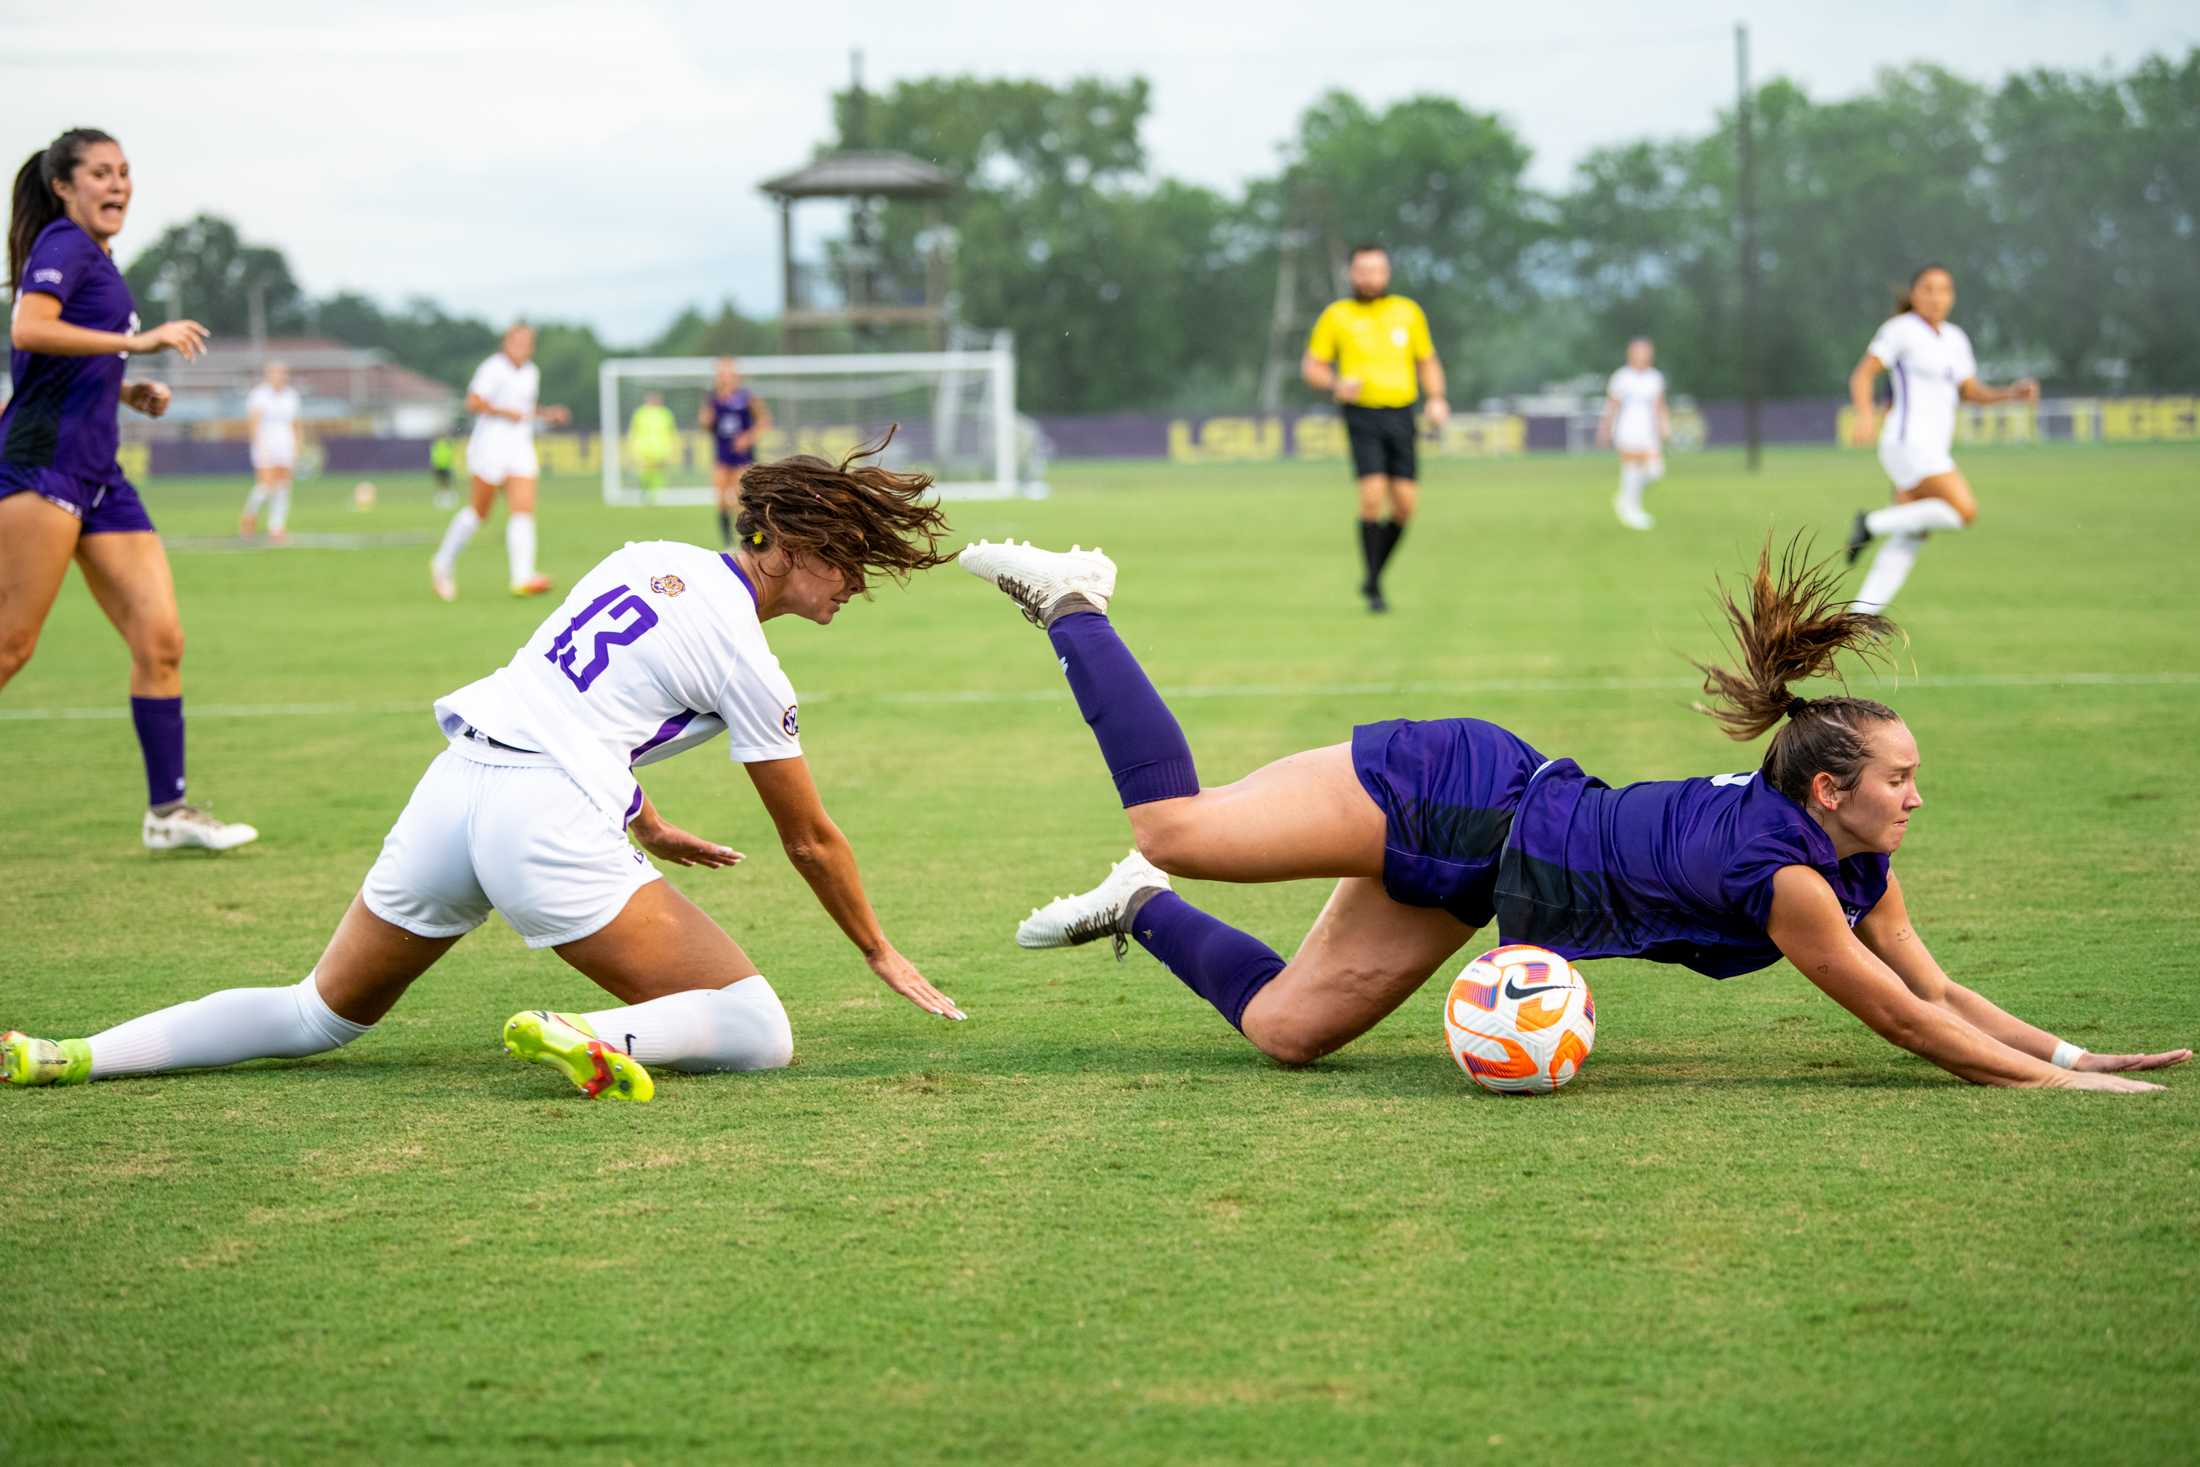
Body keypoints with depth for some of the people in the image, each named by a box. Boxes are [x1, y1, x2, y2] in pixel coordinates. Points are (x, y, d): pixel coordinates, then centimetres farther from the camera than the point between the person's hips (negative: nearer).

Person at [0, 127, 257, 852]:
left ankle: (168, 809, 6)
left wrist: (127, 391, 14)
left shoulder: (98, 259, 21)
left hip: (97, 473, 9)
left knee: (160, 638, 2)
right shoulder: (62, 245, -6)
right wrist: (137, 340, -24)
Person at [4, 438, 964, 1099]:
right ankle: (587, 1040, -33)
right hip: (548, 818, -8)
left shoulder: (651, 560, 18)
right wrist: (883, 956, 18)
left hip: (457, 777, 8)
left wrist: (644, 826, 39)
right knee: (760, 1034, -7)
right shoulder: (742, 657, -3)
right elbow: (810, 841, 5)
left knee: (314, 1018, 21)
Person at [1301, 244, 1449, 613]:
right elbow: (1311, 368, 6)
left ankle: (1373, 578, 19)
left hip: (1401, 416, 3)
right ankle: (1374, 592, -8)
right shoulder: (1336, 316, 3)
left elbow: (1428, 361, 18)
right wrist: (1336, 385, -15)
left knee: (1405, 503, -3)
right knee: (1373, 495, -18)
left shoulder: (1408, 312, 10)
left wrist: (1436, 400, 1)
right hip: (1362, 415, -3)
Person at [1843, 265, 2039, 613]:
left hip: (1930, 450, 8)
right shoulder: (1901, 329, -5)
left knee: (1907, 545, 2)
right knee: (1965, 512, -21)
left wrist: (2012, 393, 2)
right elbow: (1861, 376, -9)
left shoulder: (1955, 338, 18)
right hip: (1909, 443, -8)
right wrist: (1865, 416, -27)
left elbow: (1971, 392, 20)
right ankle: (1873, 523, -9)